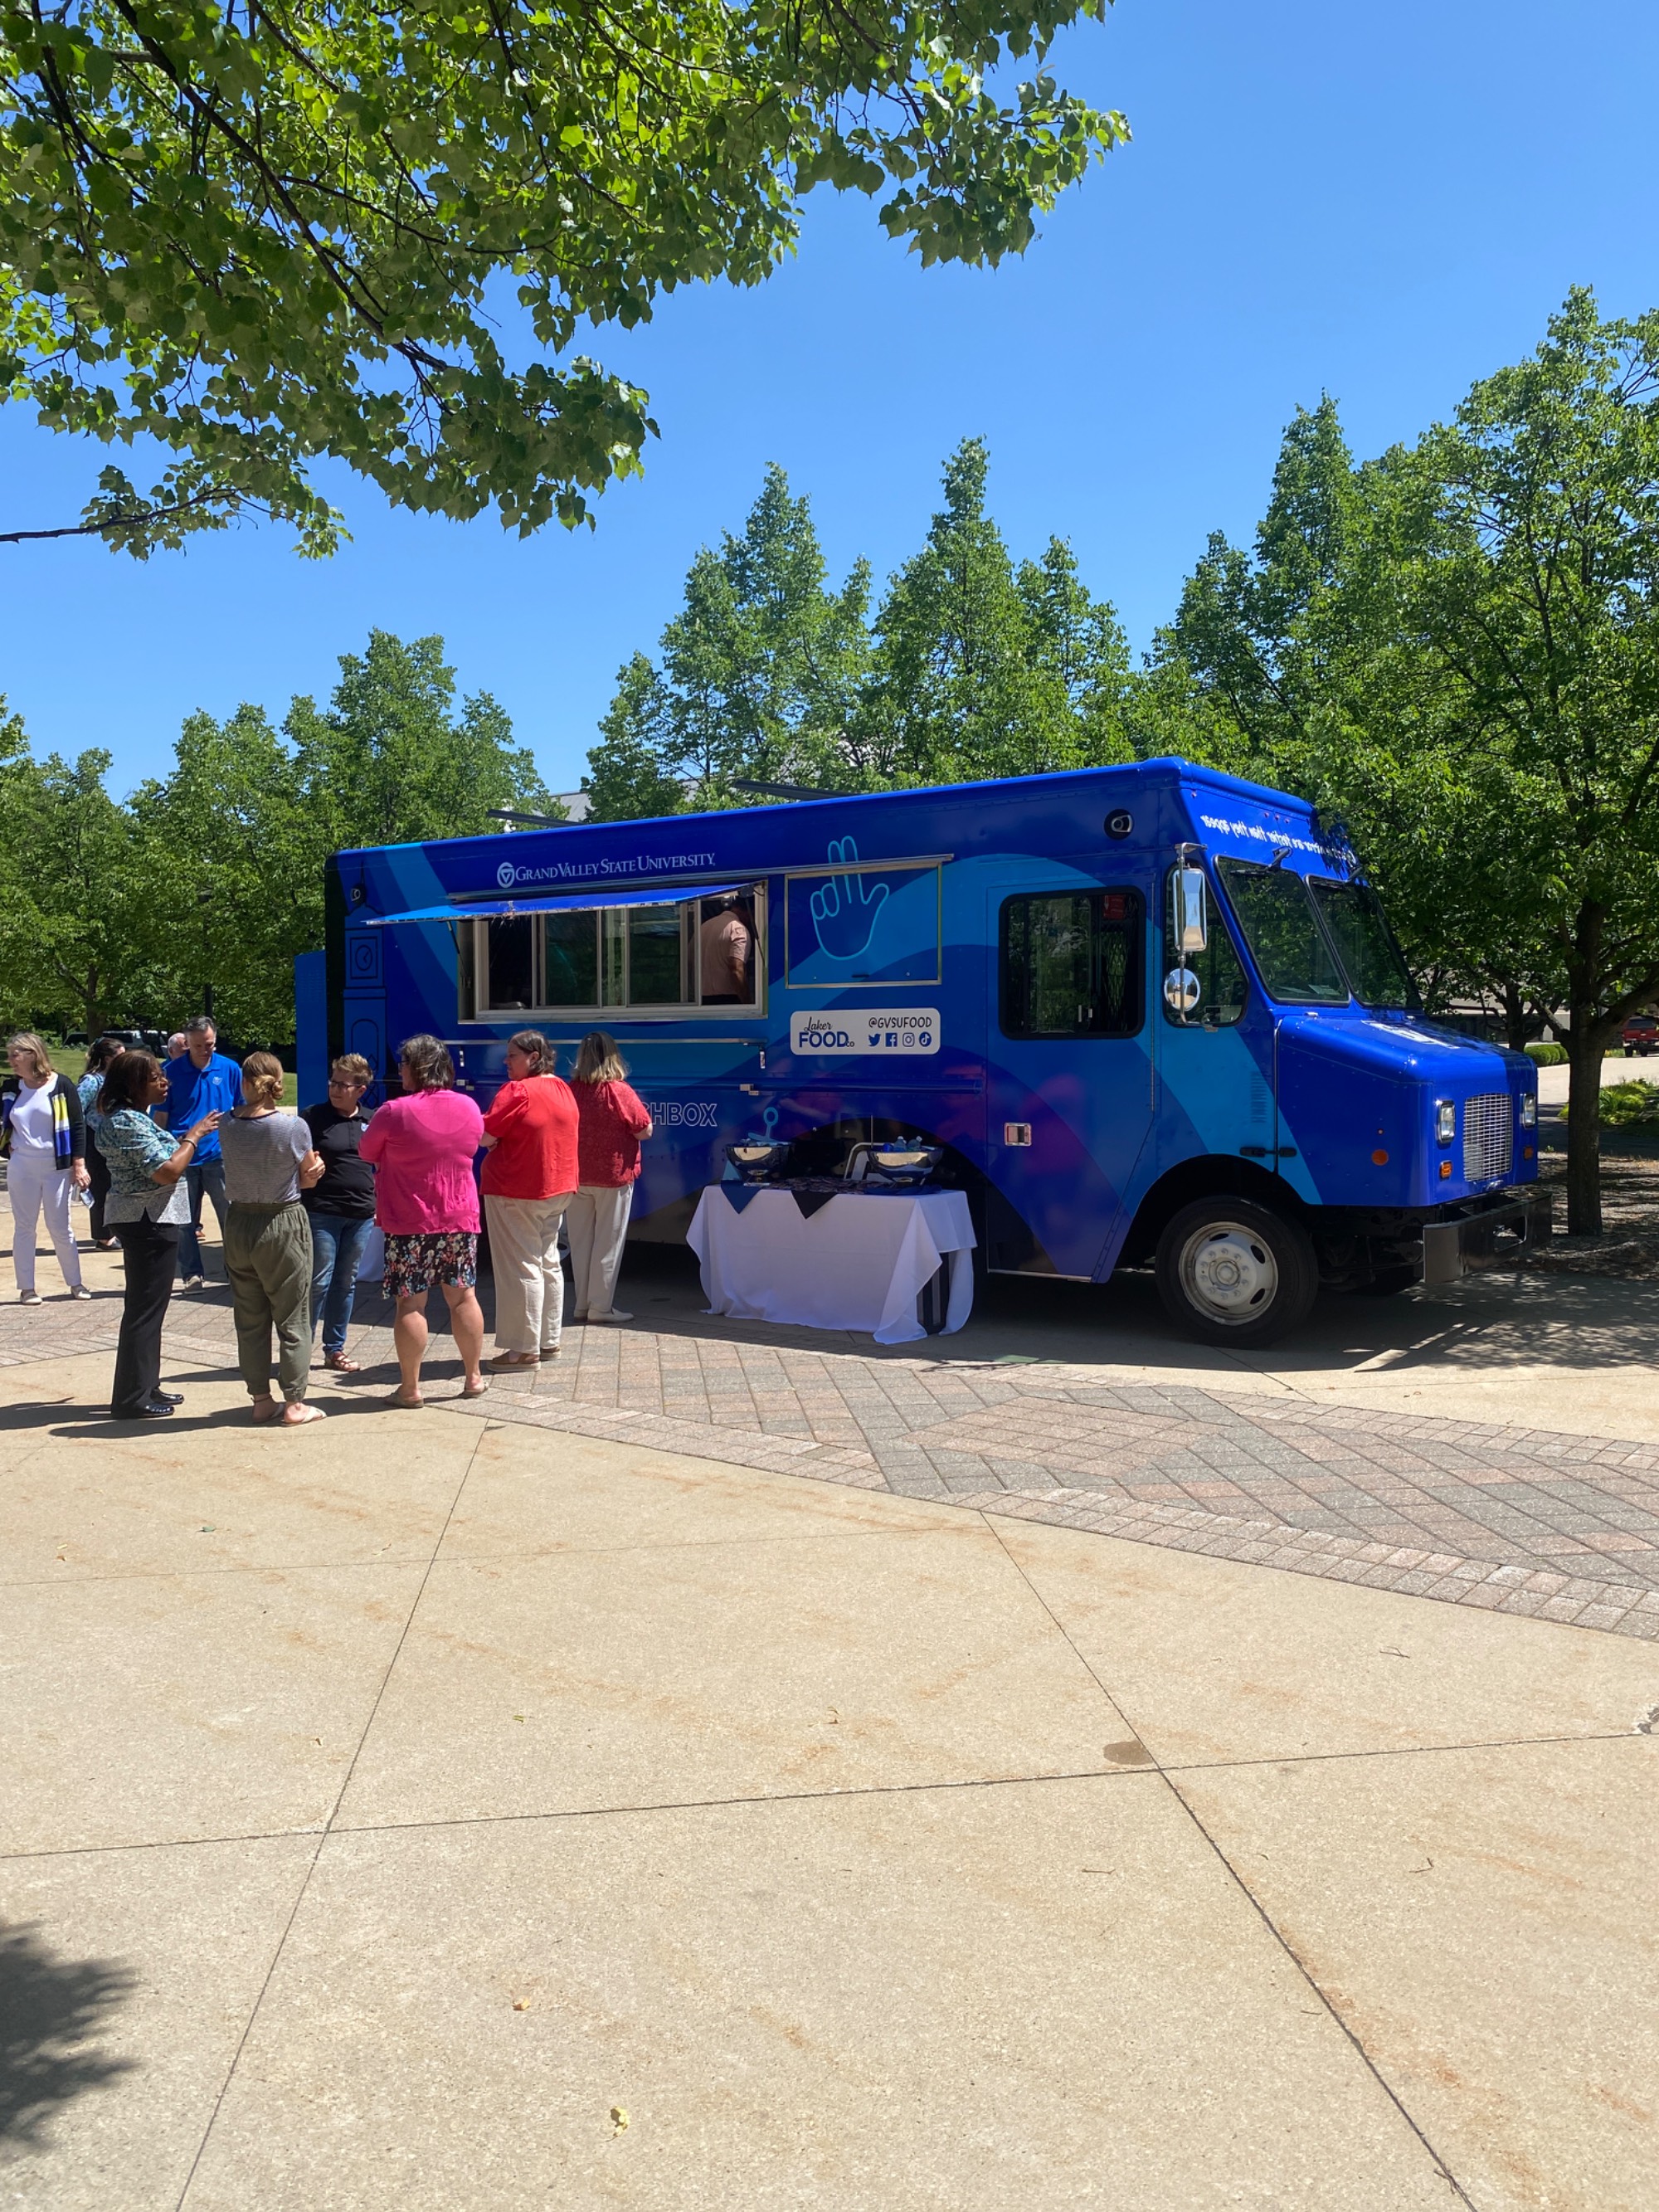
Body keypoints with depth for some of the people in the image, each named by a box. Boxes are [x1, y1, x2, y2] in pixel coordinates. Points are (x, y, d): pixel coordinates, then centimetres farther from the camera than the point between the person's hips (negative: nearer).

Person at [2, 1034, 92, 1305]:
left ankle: (76, 1283, 17)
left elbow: (78, 1126, -6)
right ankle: (27, 1288, 14)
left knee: (60, 1228, 3)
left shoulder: (61, 1085, -8)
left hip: (57, 1168, -3)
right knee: (24, 1228, 7)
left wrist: (79, 1165, -9)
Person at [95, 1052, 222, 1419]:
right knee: (145, 1310, -4)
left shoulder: (126, 1116, 12)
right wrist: (194, 1136, -13)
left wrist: (182, 1140, 9)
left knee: (147, 1307, 17)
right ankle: (132, 1399, 3)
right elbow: (167, 1172, -24)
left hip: (143, 1220, 11)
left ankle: (146, 1386, 26)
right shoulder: (129, 1122, -20)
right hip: (149, 1222, -11)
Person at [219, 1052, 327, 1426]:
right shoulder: (294, 1127, -17)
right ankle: (294, 1404, 11)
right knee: (292, 1320, 7)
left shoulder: (227, 1126, -5)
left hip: (239, 1224, 4)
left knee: (250, 1319, 14)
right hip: (284, 1226, -4)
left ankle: (261, 1400, 22)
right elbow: (309, 1177, -8)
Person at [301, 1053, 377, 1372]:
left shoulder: (371, 1121, 10)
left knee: (346, 1283, 11)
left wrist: (380, 1204, 12)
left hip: (361, 1215, 4)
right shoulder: (313, 1117, -2)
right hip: (322, 1212, -4)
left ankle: (335, 1349, 21)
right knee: (318, 1282, -4)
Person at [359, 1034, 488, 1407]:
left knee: (410, 1304, 2)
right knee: (463, 1297, 13)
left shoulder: (395, 1112, -13)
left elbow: (367, 1152, 2)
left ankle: (410, 1388, 6)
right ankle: (473, 1378, 21)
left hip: (408, 1224, -4)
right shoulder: (469, 1107, 1)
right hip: (460, 1219, 4)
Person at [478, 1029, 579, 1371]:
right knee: (548, 1263, 15)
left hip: (516, 1192, -8)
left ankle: (524, 1349, 2)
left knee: (520, 1267, -2)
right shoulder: (563, 1090, 7)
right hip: (557, 1189, 8)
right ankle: (549, 1341, 22)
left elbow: (486, 1136, -20)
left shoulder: (517, 1091, -18)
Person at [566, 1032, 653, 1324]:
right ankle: (601, 1306, 7)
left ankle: (583, 1304, 17)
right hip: (613, 1177, -4)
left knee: (580, 1242, 12)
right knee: (608, 1243, 4)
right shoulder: (619, 1092, -15)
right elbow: (645, 1130, -10)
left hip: (576, 1177, 4)